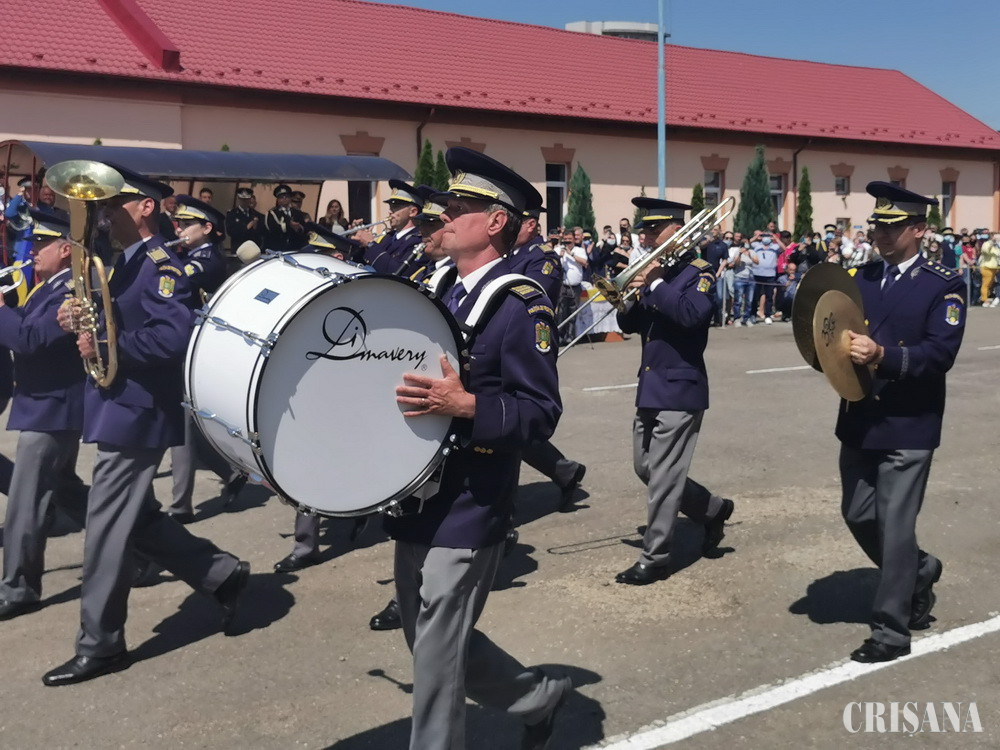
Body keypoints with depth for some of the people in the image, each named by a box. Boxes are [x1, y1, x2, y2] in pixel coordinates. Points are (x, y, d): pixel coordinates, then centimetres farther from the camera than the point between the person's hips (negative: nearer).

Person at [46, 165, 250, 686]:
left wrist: (106, 346, -24)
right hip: (120, 411, 10)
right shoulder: (126, 263, 16)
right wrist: (83, 324, 0)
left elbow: (174, 336, -28)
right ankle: (223, 574, 26)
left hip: (135, 414, -10)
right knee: (135, 522, 16)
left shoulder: (160, 264, -15)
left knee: (106, 530, -2)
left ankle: (100, 646, 11)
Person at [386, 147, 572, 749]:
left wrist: (467, 406, -31)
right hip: (417, 502, 9)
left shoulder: (522, 304, -14)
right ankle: (540, 697, 39)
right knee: (433, 642, 19)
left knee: (436, 654, 1)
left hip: (467, 512, -9)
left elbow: (542, 412, -18)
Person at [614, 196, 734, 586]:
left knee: (663, 476, -4)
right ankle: (713, 510, 33)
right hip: (650, 386, 9)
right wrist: (633, 295, -9)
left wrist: (656, 284, -22)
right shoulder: (654, 270, 13)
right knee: (645, 469, 16)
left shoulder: (699, 273, -8)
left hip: (680, 388, -8)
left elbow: (692, 313, -28)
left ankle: (654, 558, 7)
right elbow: (629, 325, 10)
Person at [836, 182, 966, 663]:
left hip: (909, 426, -6)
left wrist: (884, 356, -32)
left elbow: (941, 352, -18)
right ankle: (918, 572, 40)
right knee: (858, 516, 14)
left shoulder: (945, 285, -7)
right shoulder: (862, 277, 10)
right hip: (859, 420, 6)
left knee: (894, 525, -2)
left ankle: (891, 630, 10)